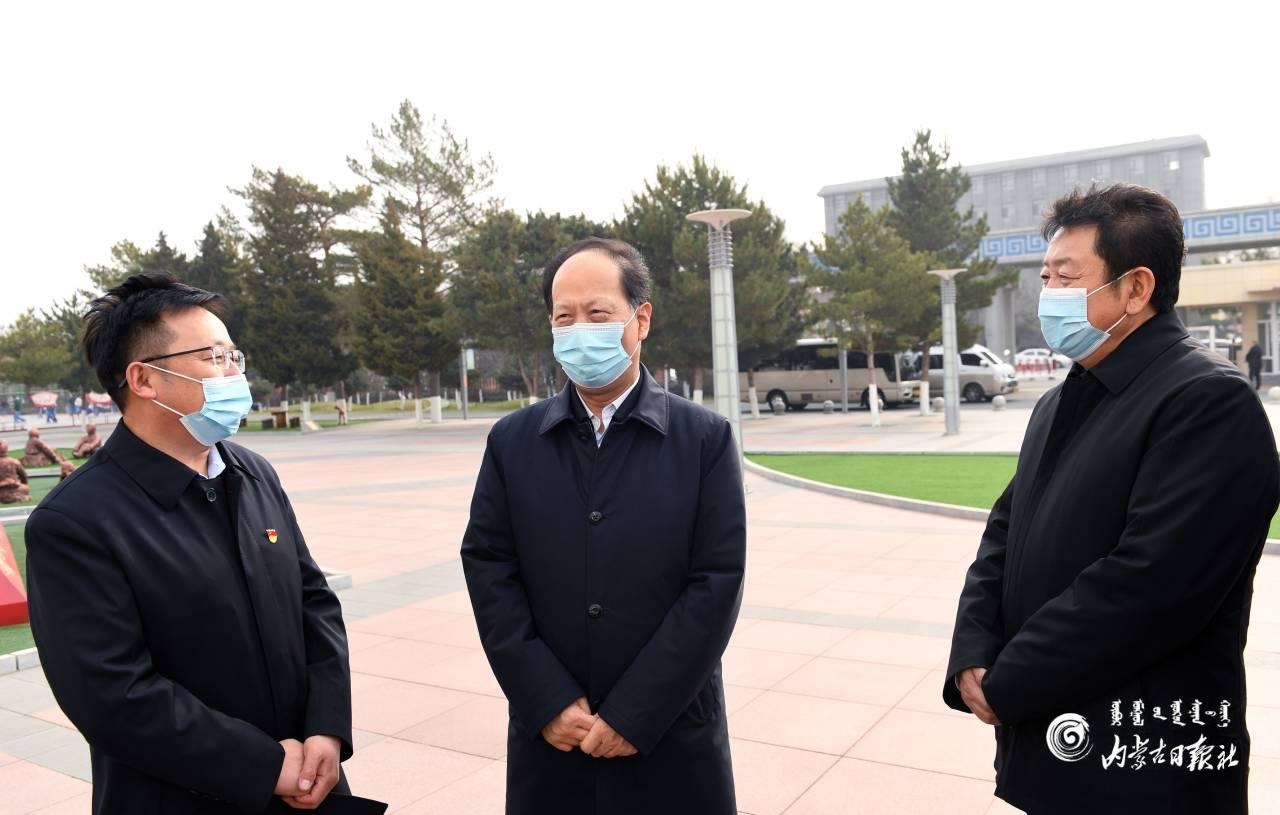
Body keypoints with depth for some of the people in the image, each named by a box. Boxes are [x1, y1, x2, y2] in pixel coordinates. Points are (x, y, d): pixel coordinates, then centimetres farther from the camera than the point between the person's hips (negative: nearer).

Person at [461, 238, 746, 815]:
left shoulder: (705, 439, -5)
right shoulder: (513, 441, 2)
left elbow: (717, 583, -9)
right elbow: (489, 572, -2)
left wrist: (634, 715, -12)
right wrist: (548, 702, -9)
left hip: (670, 736, -1)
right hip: (550, 734, 2)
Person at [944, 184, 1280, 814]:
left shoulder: (1210, 401, -17)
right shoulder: (1061, 405, 11)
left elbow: (1146, 582, -26)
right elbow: (1004, 537, 9)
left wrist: (1007, 684, -17)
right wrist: (974, 660, -6)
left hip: (1149, 764, -7)